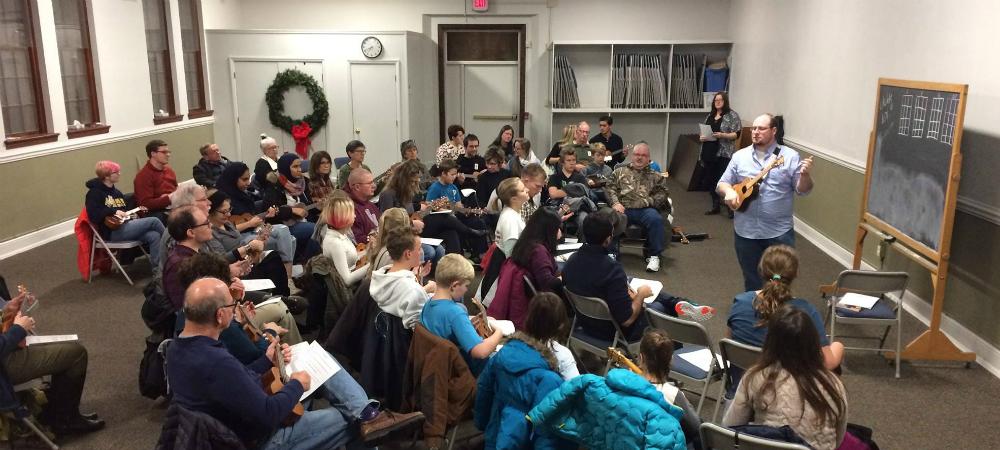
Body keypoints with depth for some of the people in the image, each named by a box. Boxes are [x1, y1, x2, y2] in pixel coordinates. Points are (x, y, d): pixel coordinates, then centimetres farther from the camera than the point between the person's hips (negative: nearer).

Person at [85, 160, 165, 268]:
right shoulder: (94, 193, -4)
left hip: (125, 225, 8)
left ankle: (158, 269, -18)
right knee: (154, 221, -17)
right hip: (113, 232, -8)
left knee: (154, 236, -20)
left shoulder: (116, 192, 21)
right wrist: (114, 212, -20)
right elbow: (94, 215, -16)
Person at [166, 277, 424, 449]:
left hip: (247, 416, 9)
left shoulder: (179, 349, -3)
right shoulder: (216, 363, -35)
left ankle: (368, 413, -3)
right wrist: (296, 385, -14)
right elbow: (268, 415, -31)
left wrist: (266, 361, 4)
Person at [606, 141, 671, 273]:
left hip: (645, 210, 0)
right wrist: (615, 203, -7)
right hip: (623, 209, 0)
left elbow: (663, 193, 11)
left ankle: (653, 255, -18)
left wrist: (647, 201, -7)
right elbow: (609, 188, 13)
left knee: (656, 219, -34)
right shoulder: (619, 172, 24)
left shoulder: (655, 176, 23)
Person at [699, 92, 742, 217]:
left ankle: (731, 208, 2)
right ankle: (716, 206, 23)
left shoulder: (732, 115, -4)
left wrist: (722, 135, -22)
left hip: (724, 154, -7)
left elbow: (736, 134, -9)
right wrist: (701, 137, 1)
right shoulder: (710, 116, 15)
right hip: (710, 153, 7)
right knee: (710, 180, 10)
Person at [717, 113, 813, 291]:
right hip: (745, 231, 2)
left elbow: (802, 190, -5)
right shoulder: (739, 156, 5)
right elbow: (722, 183, 7)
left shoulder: (790, 156, -3)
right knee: (751, 281, 15)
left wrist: (805, 174, -26)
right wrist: (729, 191, -15)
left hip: (779, 232, -2)